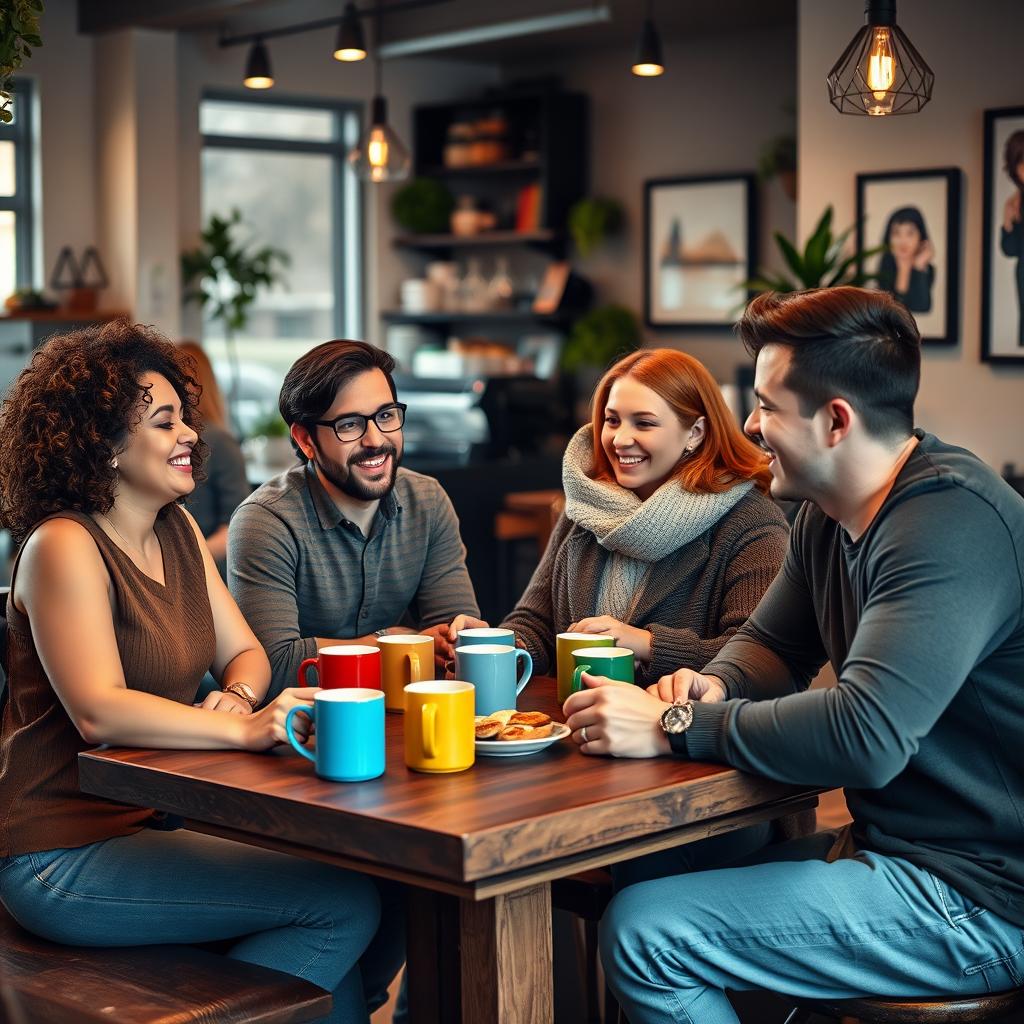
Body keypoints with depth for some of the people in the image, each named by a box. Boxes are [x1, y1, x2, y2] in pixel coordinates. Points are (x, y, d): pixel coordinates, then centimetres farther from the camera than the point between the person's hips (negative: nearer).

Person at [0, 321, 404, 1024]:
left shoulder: (178, 530, 11)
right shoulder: (65, 546, -15)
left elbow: (245, 653, 11)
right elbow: (98, 713, -26)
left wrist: (238, 697, -13)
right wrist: (246, 730, -35)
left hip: (157, 824, 8)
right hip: (67, 856, -8)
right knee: (345, 902, -17)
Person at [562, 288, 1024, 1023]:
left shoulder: (953, 523, -23)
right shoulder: (827, 518, 8)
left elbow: (866, 736, -32)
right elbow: (772, 644, 20)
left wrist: (675, 727, -23)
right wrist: (716, 688, -4)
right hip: (891, 845, 10)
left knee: (645, 933, -15)